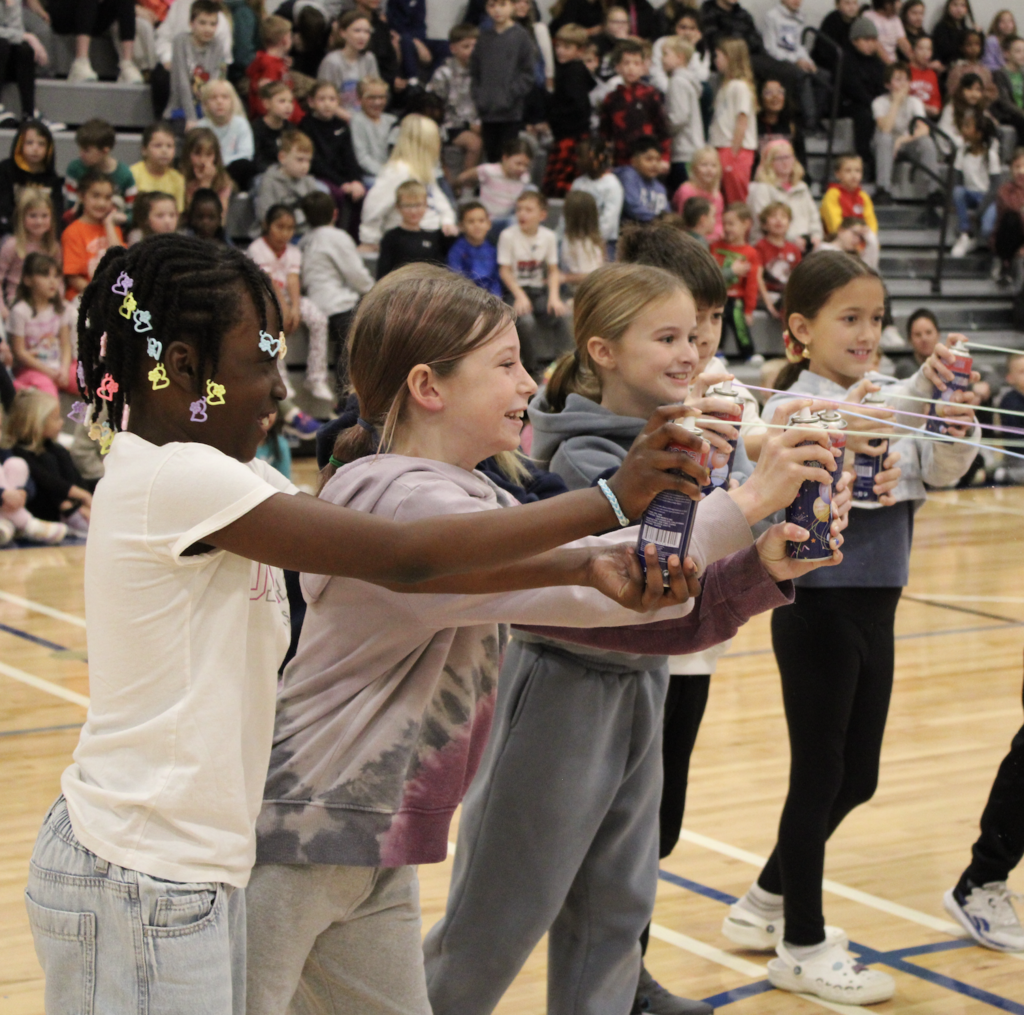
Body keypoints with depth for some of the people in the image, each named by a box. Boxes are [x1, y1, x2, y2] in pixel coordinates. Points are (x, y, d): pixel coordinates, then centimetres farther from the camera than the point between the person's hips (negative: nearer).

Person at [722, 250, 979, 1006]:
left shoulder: (885, 401, 7)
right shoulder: (789, 408, -14)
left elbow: (939, 469, -3)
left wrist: (957, 421, -24)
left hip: (874, 607, 7)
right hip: (818, 608, -7)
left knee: (855, 776, 15)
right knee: (819, 774, 3)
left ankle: (767, 904, 34)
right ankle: (803, 947, 18)